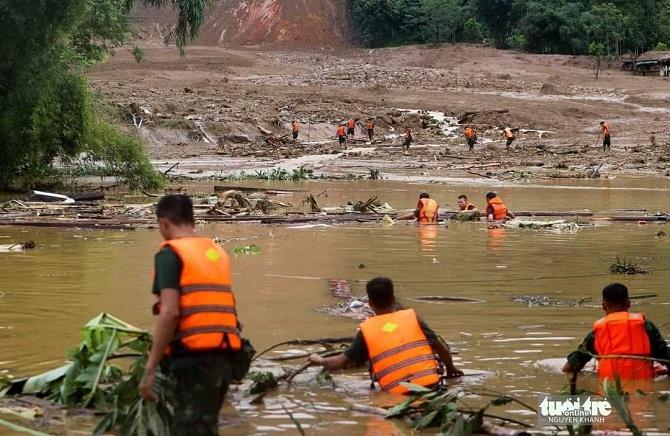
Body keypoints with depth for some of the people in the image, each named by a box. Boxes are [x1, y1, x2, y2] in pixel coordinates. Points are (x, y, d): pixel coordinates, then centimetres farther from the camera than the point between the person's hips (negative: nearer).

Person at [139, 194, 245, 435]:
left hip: (194, 358, -7)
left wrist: (150, 368, -14)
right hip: (223, 355, 8)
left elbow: (170, 313, -15)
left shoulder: (171, 253, -4)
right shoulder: (218, 252, 18)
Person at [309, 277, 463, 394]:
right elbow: (442, 348, 10)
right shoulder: (412, 317, 10)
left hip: (397, 394, -2)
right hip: (430, 385, 2)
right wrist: (451, 369, 29)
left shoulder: (366, 330, 7)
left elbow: (341, 362, 10)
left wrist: (319, 360, 31)